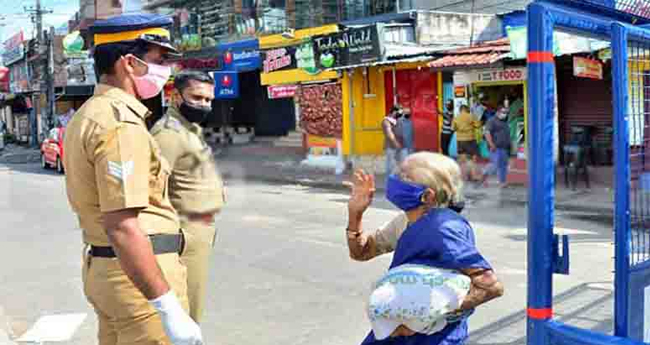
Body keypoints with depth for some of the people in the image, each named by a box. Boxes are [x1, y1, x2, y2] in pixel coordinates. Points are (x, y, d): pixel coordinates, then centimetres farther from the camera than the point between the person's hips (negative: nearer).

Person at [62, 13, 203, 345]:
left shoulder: (86, 115, 11)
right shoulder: (120, 123, -21)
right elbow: (122, 228, -28)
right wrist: (170, 310, -27)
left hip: (101, 267, 10)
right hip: (137, 275, -10)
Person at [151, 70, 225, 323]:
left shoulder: (189, 129, 16)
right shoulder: (169, 131, -18)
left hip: (198, 230, 10)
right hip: (186, 234, -10)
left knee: (188, 308, 20)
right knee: (186, 313, -2)